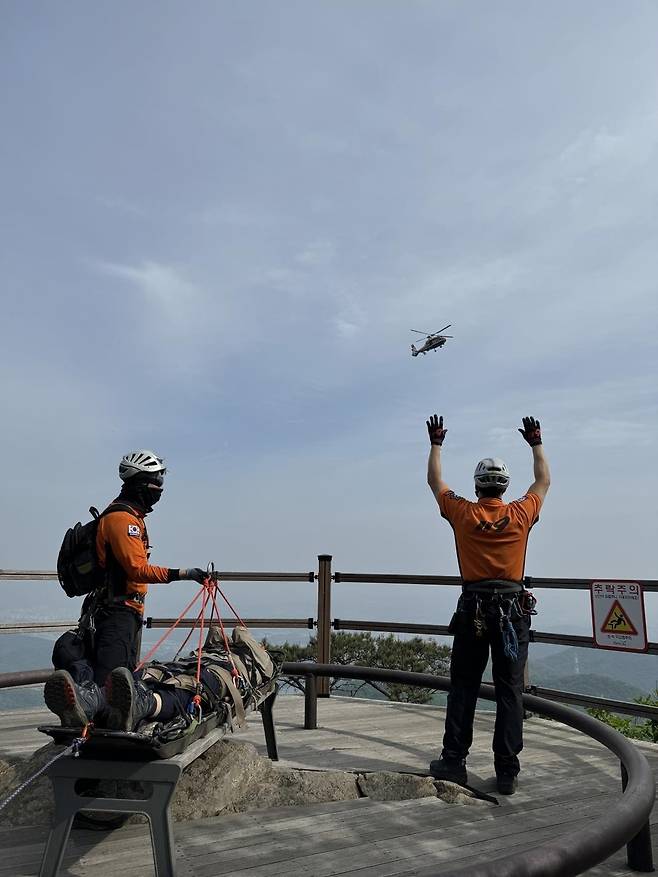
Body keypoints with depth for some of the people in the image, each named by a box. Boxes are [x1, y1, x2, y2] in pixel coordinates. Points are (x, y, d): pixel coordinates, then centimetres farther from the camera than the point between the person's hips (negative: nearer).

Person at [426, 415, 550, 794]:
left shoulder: (464, 513, -3)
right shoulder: (520, 515, 0)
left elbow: (435, 481, 13)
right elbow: (544, 482, 18)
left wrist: (436, 443, 25)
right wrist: (537, 444, 30)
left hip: (473, 609, 0)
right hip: (513, 609, 1)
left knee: (463, 688, 10)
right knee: (510, 691, 7)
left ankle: (454, 762, 16)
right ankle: (507, 771, 11)